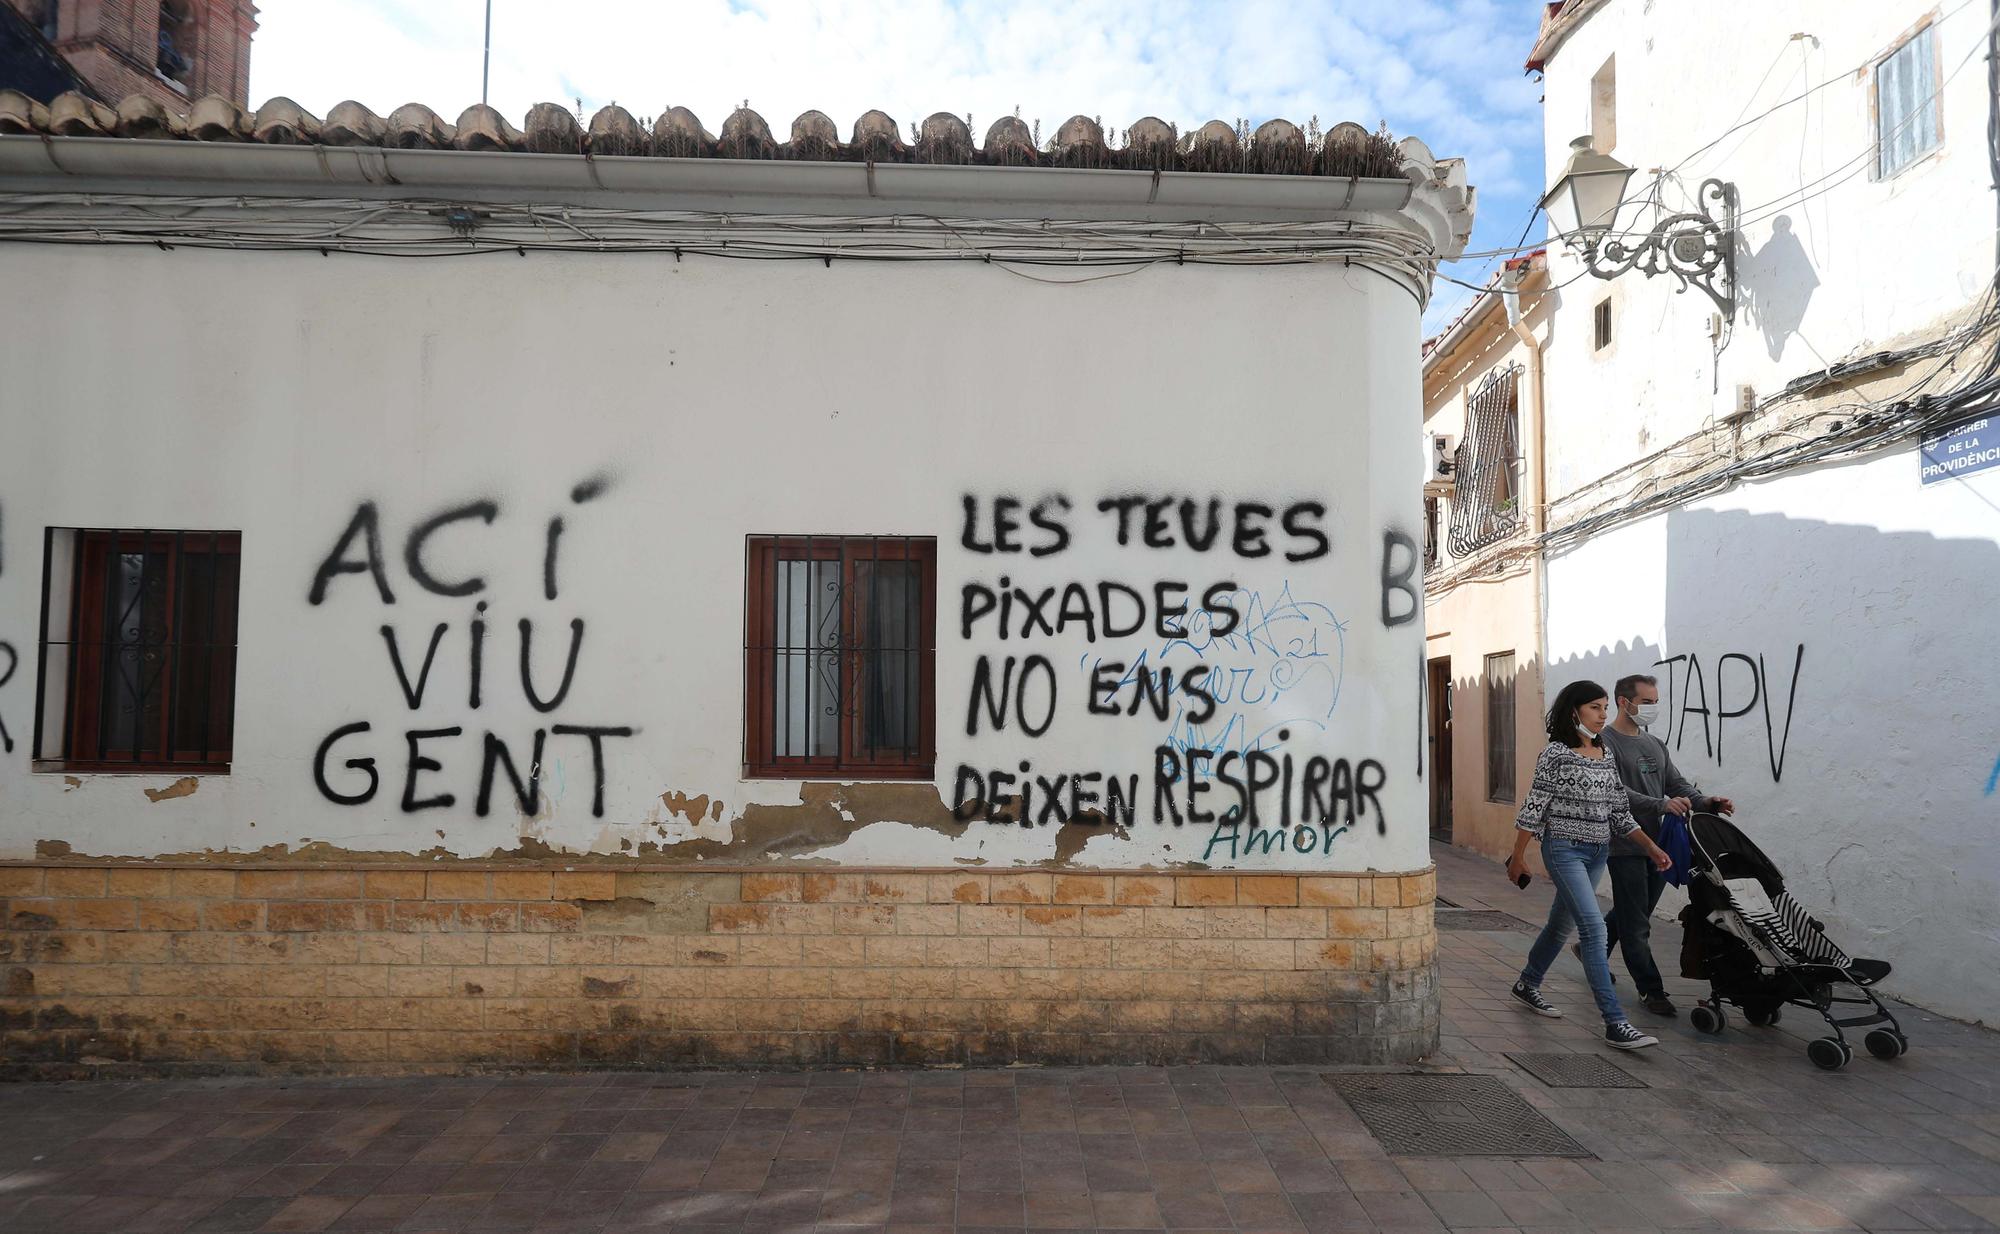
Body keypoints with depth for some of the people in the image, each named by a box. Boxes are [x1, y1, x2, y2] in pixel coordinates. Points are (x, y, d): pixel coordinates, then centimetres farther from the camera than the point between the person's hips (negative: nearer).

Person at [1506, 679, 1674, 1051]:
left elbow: (1619, 812, 14)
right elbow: (1534, 807, -10)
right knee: (1595, 928, -16)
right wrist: (1518, 856, -9)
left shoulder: (1606, 756, 10)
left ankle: (1527, 985, 38)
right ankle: (1615, 1024, -17)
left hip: (1598, 853, 7)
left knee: (1561, 924, 17)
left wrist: (1651, 848, 7)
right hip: (1564, 849, -7)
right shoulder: (1556, 753, -10)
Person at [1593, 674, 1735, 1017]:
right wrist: (1660, 804, -33)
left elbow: (1677, 783, 12)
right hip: (1626, 845, -8)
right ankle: (1650, 990, 8)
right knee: (1636, 923, -1)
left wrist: (1706, 802, -8)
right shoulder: (1605, 743, -10)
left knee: (1633, 912, 18)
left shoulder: (1655, 745, 17)